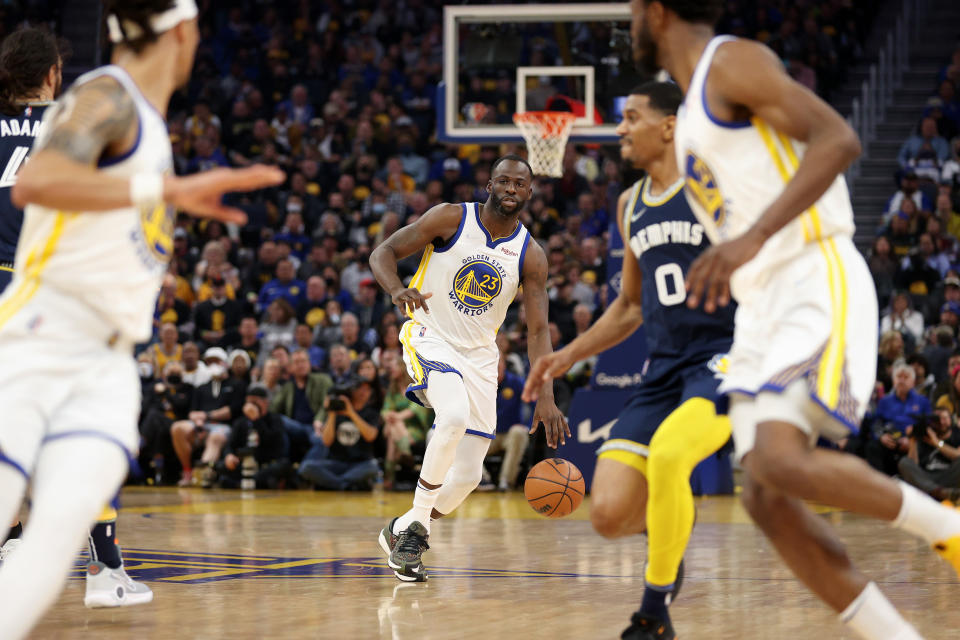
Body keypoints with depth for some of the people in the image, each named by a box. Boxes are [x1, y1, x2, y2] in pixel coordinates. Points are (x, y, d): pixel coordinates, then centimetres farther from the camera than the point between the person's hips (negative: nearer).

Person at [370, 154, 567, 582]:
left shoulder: (530, 256, -2)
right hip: (430, 337, -4)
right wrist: (397, 290, -30)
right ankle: (418, 524, -18)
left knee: (467, 476, 1)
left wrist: (546, 397, -16)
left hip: (479, 355, 4)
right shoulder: (451, 219, -8)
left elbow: (537, 330, -4)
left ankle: (402, 531, 27)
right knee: (454, 416, -34)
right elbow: (383, 252, -7)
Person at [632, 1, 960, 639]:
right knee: (766, 496, -3)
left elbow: (839, 139, -17)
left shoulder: (732, 61, -5)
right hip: (762, 305, 10)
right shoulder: (695, 108, 24)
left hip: (815, 283, -9)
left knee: (782, 462, -26)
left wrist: (752, 237, -27)